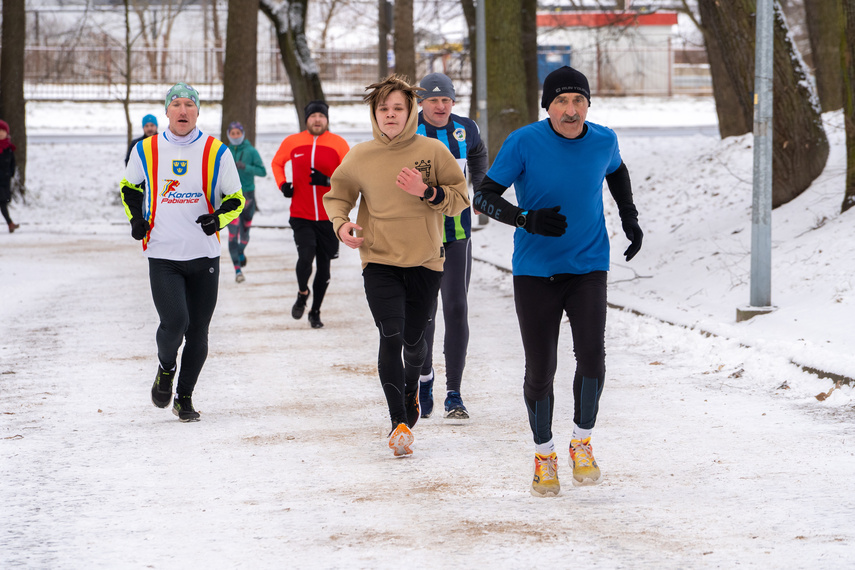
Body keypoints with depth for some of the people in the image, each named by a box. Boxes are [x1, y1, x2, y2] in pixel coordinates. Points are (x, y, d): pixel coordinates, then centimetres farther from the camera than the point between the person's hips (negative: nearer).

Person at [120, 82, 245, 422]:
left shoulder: (217, 152, -1)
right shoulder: (146, 151, 2)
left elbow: (236, 199, 6)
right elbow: (130, 187, 20)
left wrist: (218, 219, -14)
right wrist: (136, 219, 3)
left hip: (204, 256, 1)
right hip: (162, 257, -1)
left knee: (197, 333, 5)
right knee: (174, 323, -17)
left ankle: (184, 397, 22)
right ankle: (166, 369, 15)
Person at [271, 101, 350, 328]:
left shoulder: (338, 144, -2)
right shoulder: (292, 142, 3)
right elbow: (277, 163, 21)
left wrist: (328, 181, -19)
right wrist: (282, 185, 4)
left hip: (329, 217, 0)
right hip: (301, 215, 0)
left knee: (323, 266, 6)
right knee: (305, 257, -18)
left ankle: (315, 311, 23)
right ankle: (302, 294, 12)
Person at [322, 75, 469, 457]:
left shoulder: (433, 151, -3)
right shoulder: (360, 157, -1)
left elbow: (459, 199, 0)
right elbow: (337, 195, 14)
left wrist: (427, 192, -18)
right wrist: (340, 223, -6)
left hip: (425, 261, 1)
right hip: (379, 261, -1)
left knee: (414, 340, 12)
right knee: (391, 337, -16)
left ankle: (411, 384, 47)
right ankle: (399, 422, -11)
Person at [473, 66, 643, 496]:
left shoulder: (603, 141, -1)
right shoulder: (524, 143, -12)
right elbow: (483, 197, -10)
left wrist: (629, 218, 15)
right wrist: (527, 219, -25)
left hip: (588, 267, 1)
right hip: (535, 271, -1)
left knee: (591, 356, -16)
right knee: (540, 369, 0)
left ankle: (582, 443, 7)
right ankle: (544, 455, 21)